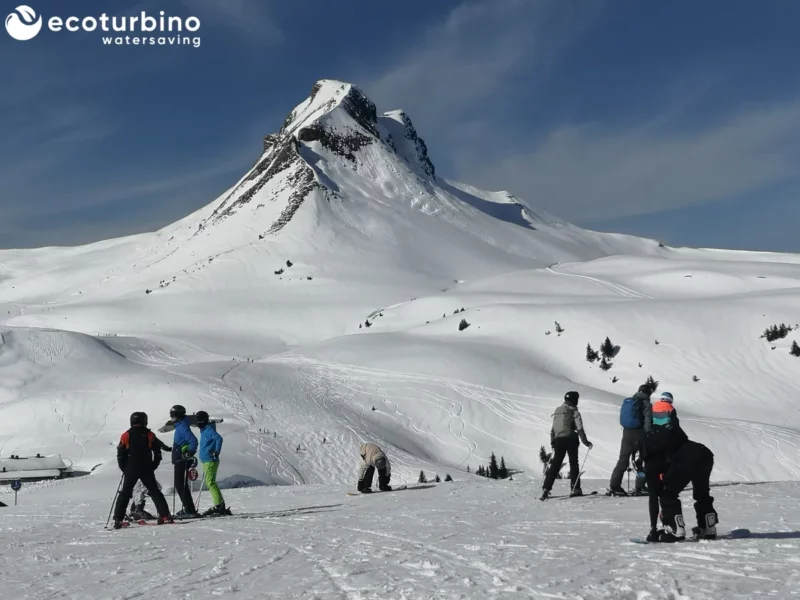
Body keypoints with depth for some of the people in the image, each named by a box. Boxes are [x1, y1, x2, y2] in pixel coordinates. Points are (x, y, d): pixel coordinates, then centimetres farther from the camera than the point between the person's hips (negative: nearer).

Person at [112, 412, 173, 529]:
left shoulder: (126, 436, 0)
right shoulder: (150, 435, 2)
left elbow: (120, 455, 0)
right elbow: (158, 453, 3)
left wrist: (124, 469, 10)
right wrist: (152, 467, 12)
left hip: (131, 470, 0)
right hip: (147, 470, 0)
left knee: (125, 493, 7)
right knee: (154, 492, 9)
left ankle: (118, 520, 1)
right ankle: (165, 515, 1)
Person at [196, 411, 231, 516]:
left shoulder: (209, 430, -10)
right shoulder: (204, 430, 19)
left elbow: (219, 438, -25)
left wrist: (217, 451, -30)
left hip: (210, 461, -10)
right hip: (206, 461, 10)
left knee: (210, 483, -14)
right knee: (210, 483, 11)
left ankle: (219, 505, -16)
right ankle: (220, 505, 12)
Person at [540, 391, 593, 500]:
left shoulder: (557, 411, 12)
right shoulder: (574, 412, -5)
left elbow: (552, 429, 14)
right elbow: (579, 429, -9)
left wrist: (552, 442, 22)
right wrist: (586, 442, -4)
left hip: (558, 440, 4)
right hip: (570, 440, -4)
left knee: (555, 464, 4)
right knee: (574, 464, 8)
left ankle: (546, 488, -6)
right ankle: (575, 489, 6)